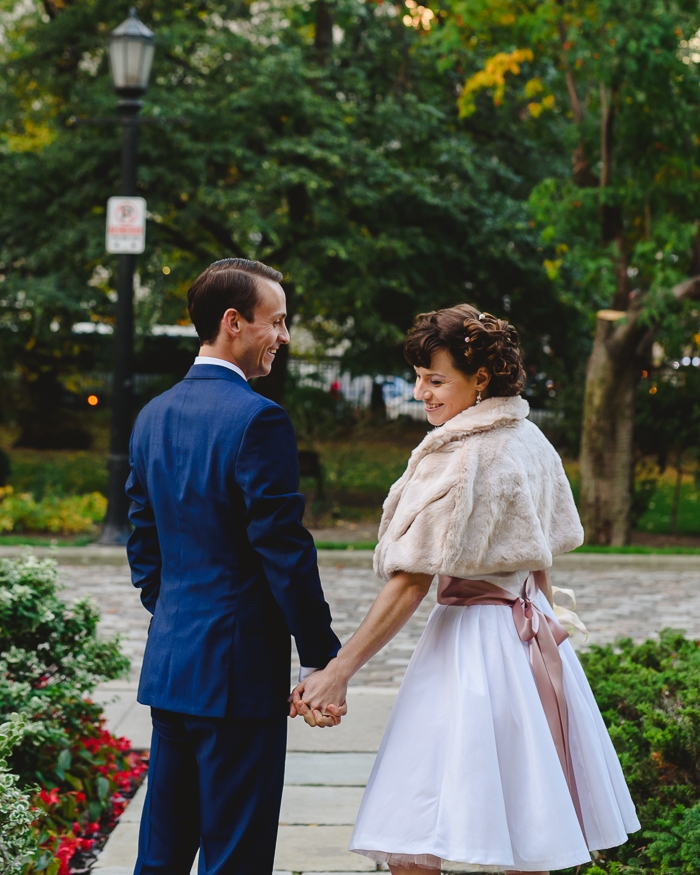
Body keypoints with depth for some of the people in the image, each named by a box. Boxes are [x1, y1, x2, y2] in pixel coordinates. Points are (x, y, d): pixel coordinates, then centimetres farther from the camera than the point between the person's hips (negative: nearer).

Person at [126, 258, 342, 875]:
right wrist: (324, 659, -10)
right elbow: (285, 550, -17)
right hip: (239, 671, -8)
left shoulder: (154, 416, 10)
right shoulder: (258, 419, -15)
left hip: (168, 665, 8)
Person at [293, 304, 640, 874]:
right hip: (535, 639, 9)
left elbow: (411, 582, -19)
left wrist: (339, 671, -18)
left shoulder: (458, 458, -17)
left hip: (472, 640, -9)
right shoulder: (531, 441, 8)